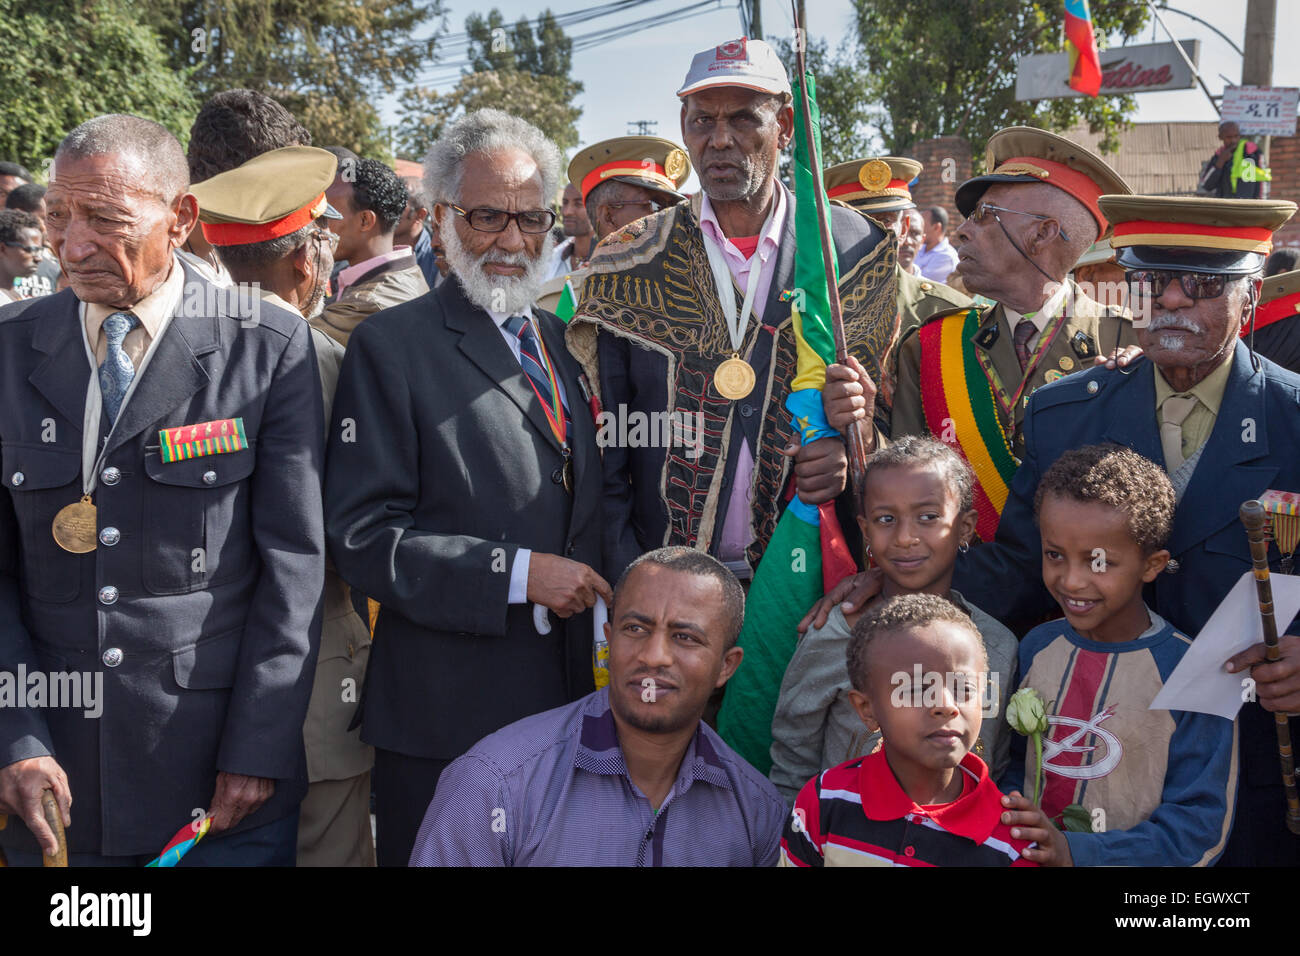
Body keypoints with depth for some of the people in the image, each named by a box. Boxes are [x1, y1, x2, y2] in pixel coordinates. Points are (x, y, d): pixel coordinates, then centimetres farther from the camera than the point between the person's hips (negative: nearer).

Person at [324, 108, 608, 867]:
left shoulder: (564, 341, 13)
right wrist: (516, 572, -19)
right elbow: (362, 537, -14)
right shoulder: (392, 346, -7)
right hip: (444, 722, -5)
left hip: (567, 701, 6)